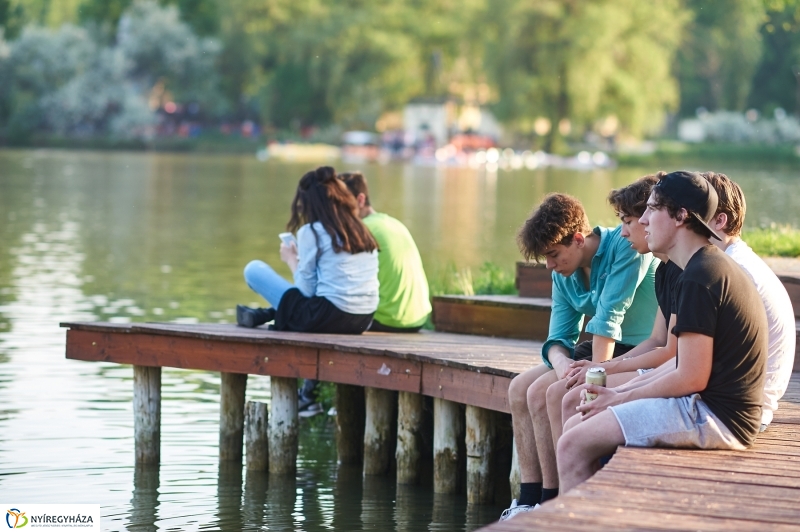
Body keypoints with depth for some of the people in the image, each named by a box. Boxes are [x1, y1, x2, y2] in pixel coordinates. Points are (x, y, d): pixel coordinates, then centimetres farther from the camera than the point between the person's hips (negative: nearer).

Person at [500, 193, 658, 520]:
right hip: (599, 352, 9)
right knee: (519, 389, 2)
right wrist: (561, 361, -21)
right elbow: (559, 337, 2)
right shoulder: (564, 276, 7)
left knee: (541, 392, -19)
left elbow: (609, 316, -25)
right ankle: (529, 499, -1)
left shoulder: (625, 246, -18)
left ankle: (552, 503, -12)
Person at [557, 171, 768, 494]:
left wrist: (620, 398, -7)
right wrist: (618, 393, 10)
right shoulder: (716, 266, 17)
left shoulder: (700, 276, -16)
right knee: (576, 426, 12)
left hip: (713, 417, -11)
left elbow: (691, 378, -20)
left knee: (575, 444, -14)